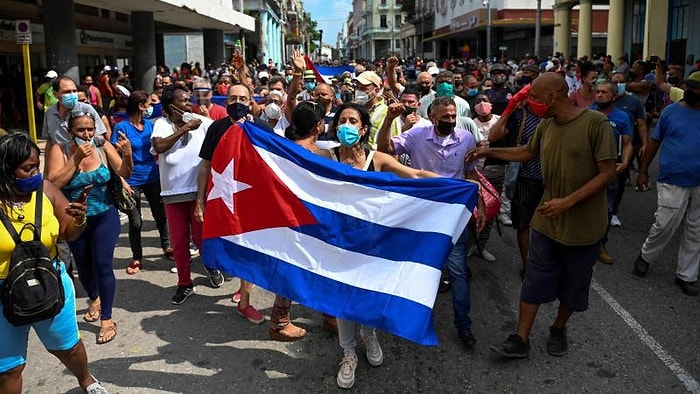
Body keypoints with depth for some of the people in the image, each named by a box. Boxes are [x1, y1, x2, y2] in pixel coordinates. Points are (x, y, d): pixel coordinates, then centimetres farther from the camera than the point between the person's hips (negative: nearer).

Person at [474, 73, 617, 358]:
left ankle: (558, 329, 36)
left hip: (583, 224, -4)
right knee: (534, 281, 4)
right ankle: (521, 340, 11)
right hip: (548, 220, 4)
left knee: (573, 284, 14)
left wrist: (568, 201, -26)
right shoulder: (546, 125, 0)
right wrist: (490, 152, 18)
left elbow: (608, 173, -19)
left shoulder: (595, 123, -18)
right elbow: (528, 153, 20)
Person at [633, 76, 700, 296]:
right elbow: (655, 141, 2)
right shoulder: (672, 111, -2)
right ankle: (646, 256, 27)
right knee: (664, 226, -1)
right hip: (673, 181, -2)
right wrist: (643, 171, 1)